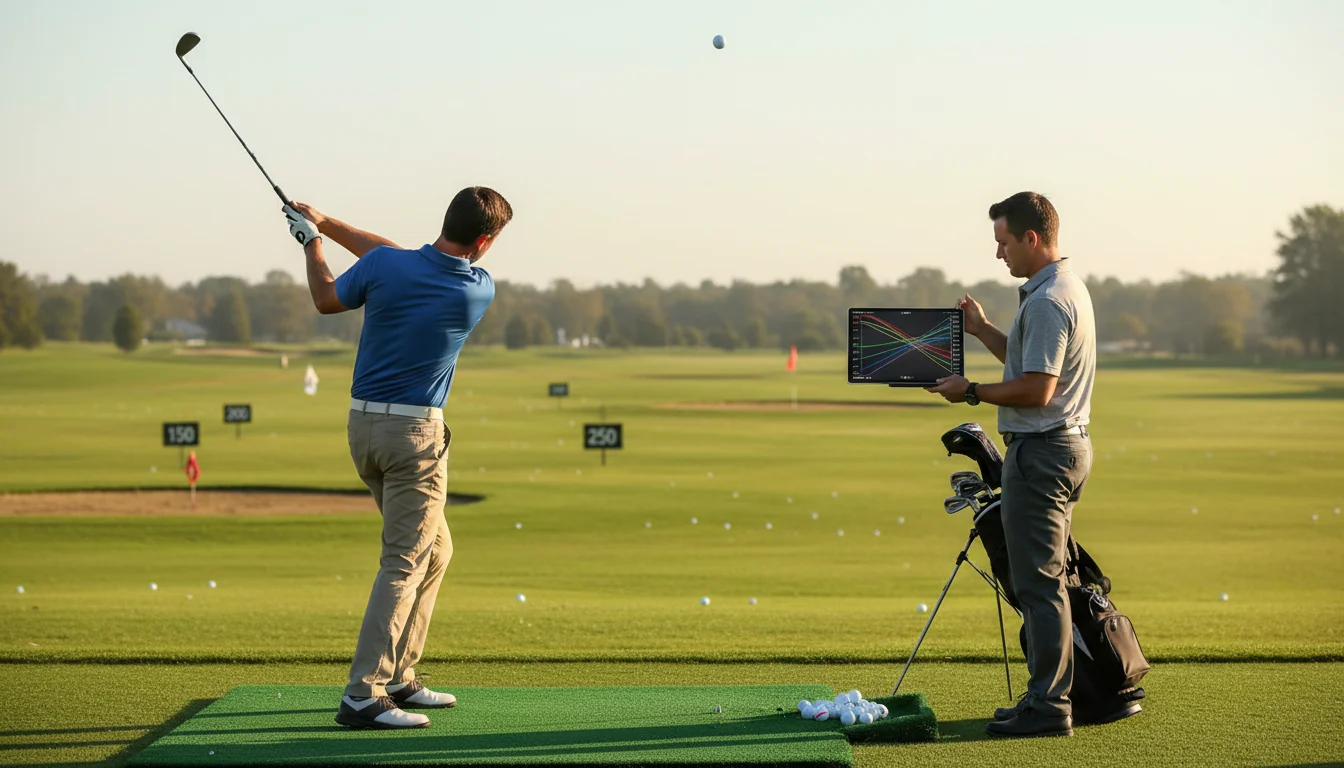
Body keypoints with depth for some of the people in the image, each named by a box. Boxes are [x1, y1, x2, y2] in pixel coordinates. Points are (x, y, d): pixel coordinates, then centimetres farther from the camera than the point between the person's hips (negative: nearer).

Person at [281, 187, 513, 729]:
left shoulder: (385, 267, -7)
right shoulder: (480, 292, -10)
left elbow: (327, 299, 11)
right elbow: (397, 259, 2)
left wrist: (314, 238, 24)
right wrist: (328, 225, 7)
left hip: (364, 422, 6)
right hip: (415, 431, -6)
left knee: (434, 550, 18)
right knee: (405, 564, -6)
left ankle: (396, 678, 20)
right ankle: (363, 696, -14)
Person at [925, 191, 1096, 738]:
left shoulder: (1047, 300, -18)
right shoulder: (1066, 287, 16)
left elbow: (1036, 389, -23)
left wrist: (972, 392, -13)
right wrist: (983, 330, 20)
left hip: (1041, 450, -11)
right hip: (1065, 444, 11)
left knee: (1039, 581, -8)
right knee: (1044, 579, 13)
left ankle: (1048, 708, -6)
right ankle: (1047, 695, 17)